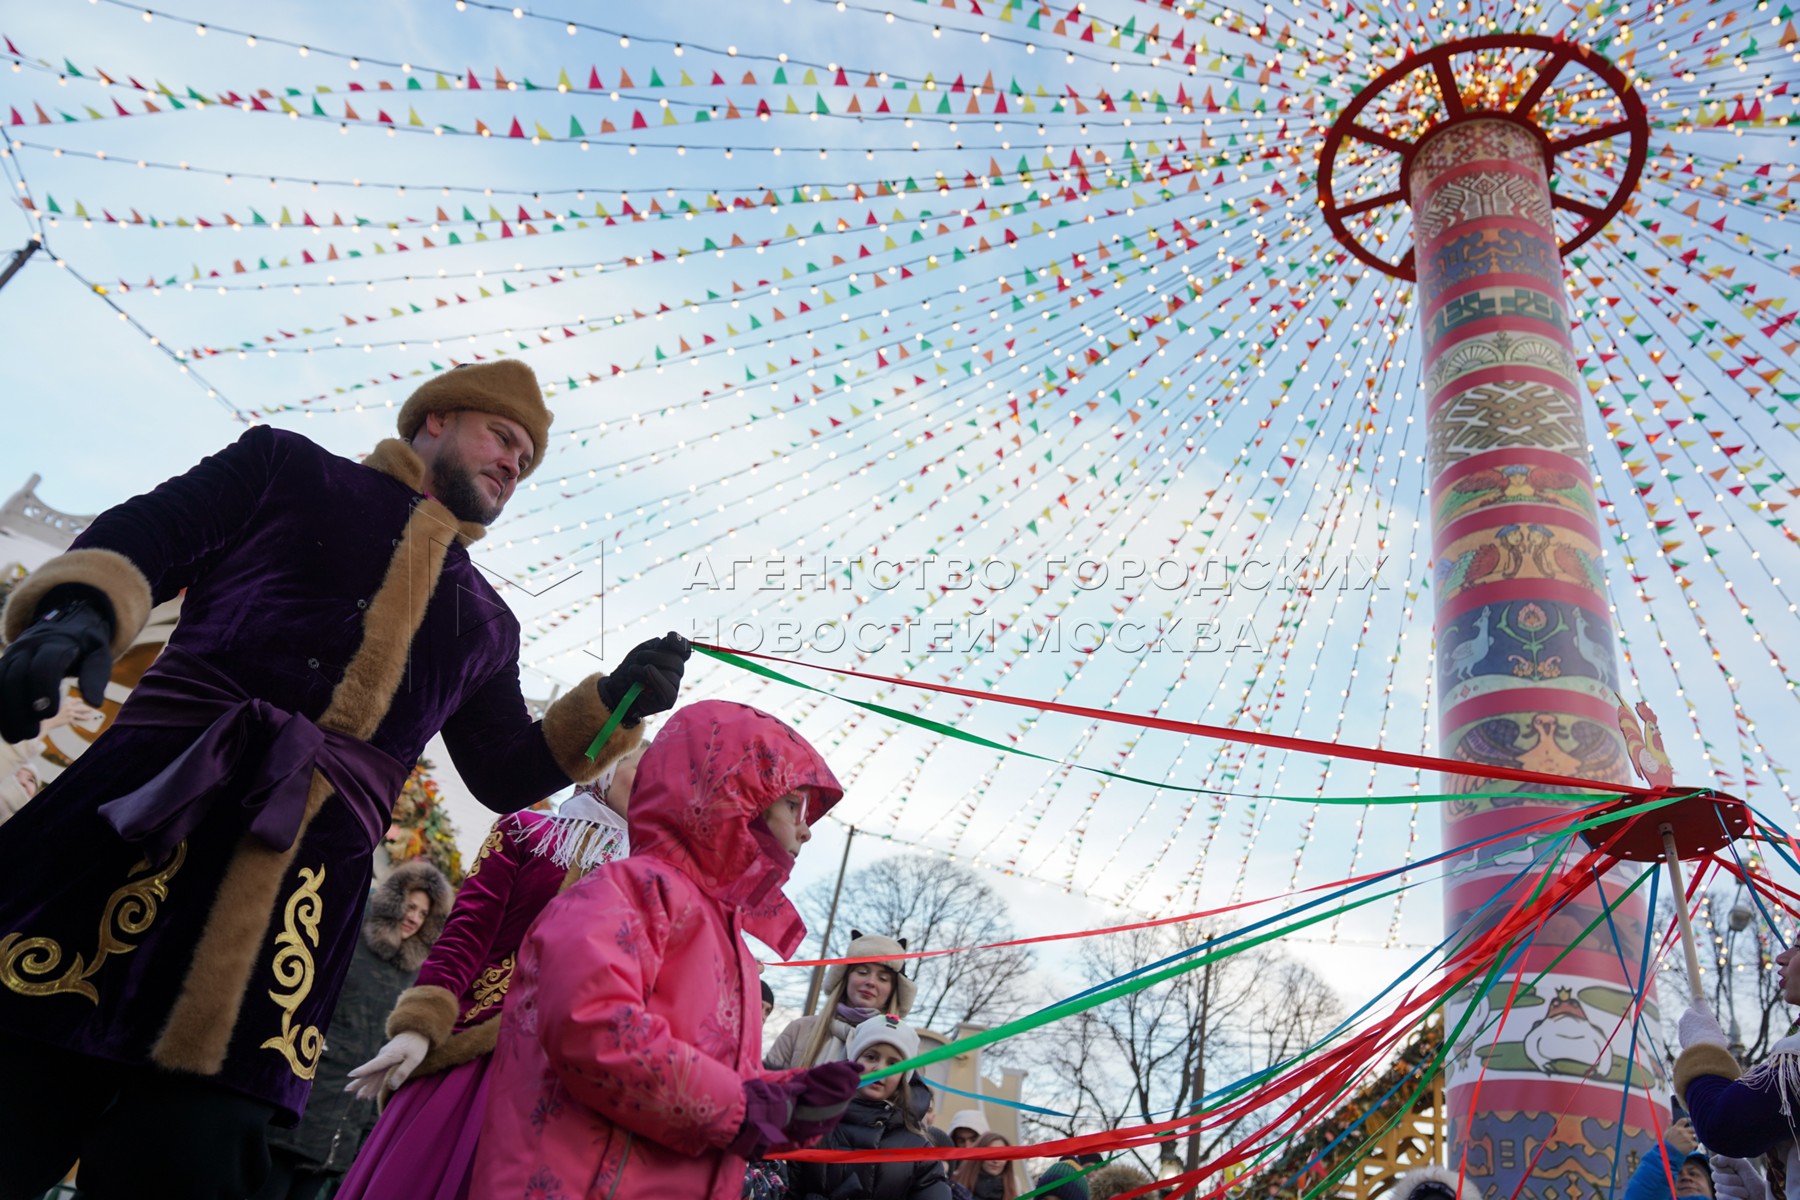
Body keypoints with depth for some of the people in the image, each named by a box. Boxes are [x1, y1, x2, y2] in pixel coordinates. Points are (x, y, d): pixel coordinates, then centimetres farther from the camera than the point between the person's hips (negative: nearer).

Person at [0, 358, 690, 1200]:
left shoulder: (485, 621, 26)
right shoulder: (290, 467, 19)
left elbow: (506, 775, 23)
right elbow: (144, 535, 8)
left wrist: (612, 704, 8)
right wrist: (80, 611, -15)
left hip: (311, 880, 2)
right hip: (145, 802, -2)